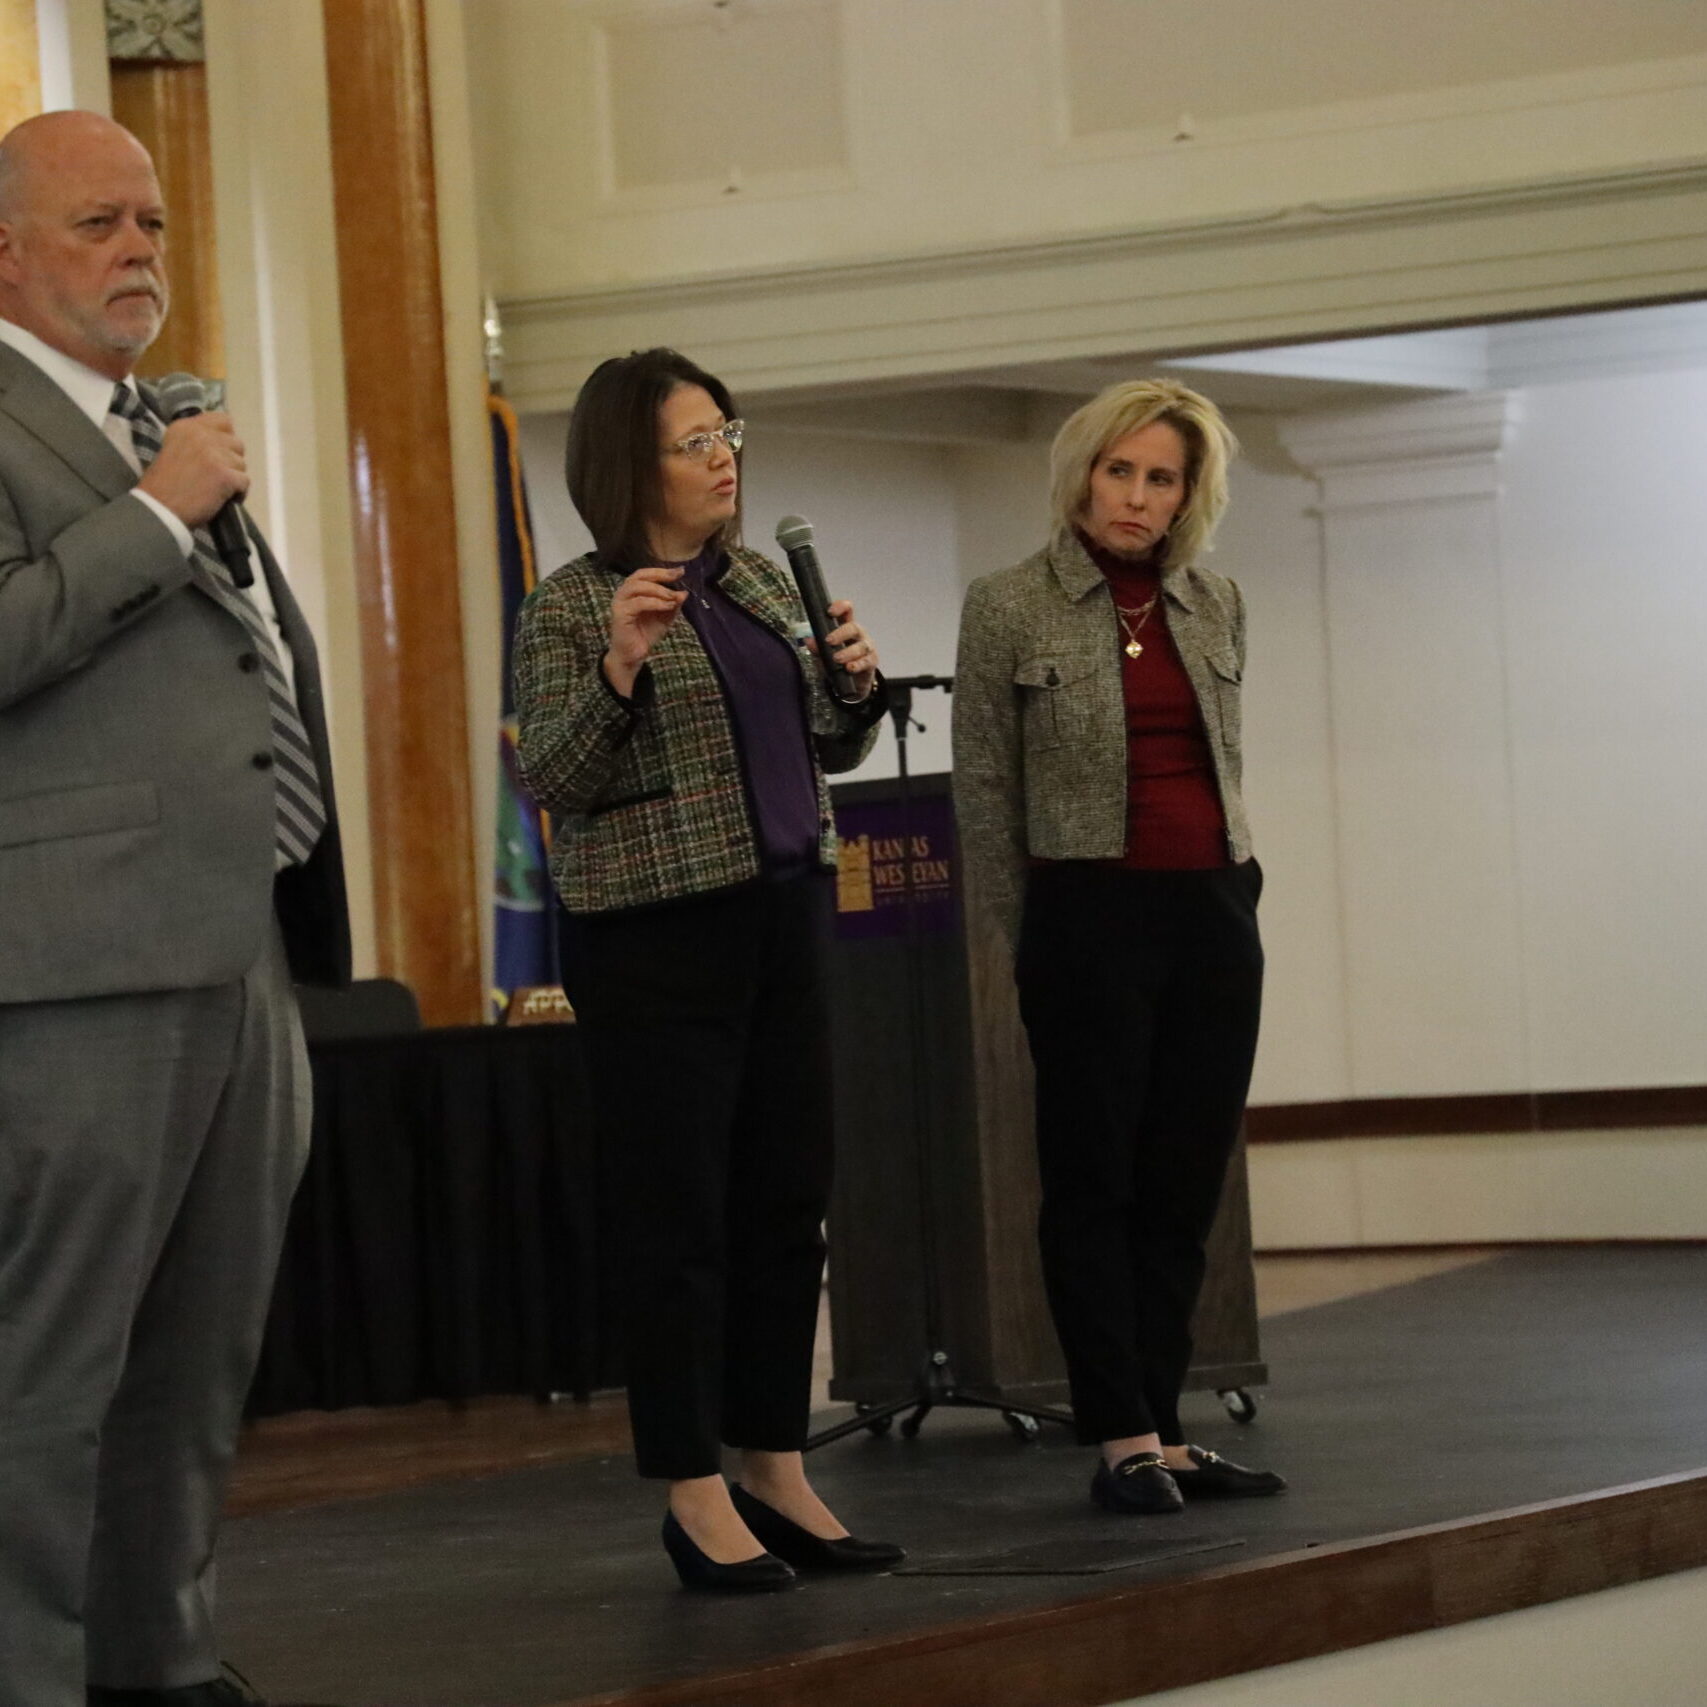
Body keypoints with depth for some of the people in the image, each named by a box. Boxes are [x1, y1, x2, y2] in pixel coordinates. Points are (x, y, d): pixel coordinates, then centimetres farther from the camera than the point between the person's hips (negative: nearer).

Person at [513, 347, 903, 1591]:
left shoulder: (763, 584, 14)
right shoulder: (571, 608, -5)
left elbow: (829, 751, 20)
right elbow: (547, 781, -12)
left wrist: (857, 684, -1)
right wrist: (620, 670, -25)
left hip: (784, 914, 7)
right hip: (656, 931, -7)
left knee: (788, 1203, 8)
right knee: (679, 1217, -4)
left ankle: (778, 1477, 16)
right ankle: (696, 1502, 1)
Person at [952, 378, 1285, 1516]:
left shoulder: (1216, 606, 11)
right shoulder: (1009, 609, -2)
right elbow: (984, 791, 1)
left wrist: (1235, 889, 13)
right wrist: (1031, 942, 2)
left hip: (1215, 911, 4)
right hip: (1091, 912, -4)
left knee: (1186, 1184, 5)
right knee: (1094, 1184, -1)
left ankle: (1164, 1434, 10)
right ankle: (1124, 1442, 1)